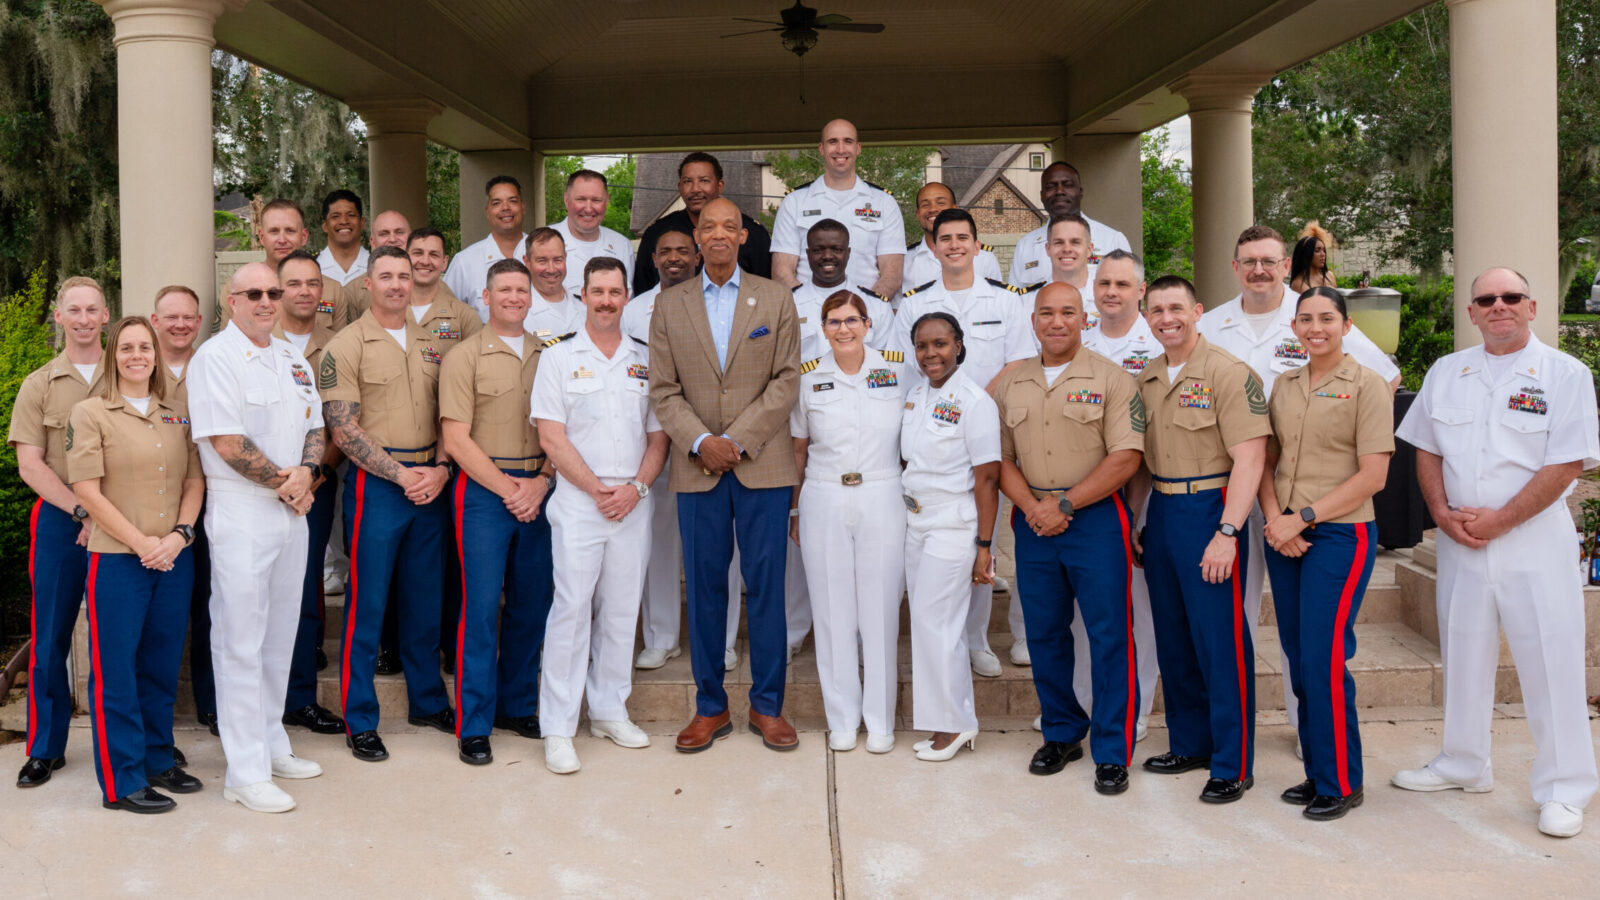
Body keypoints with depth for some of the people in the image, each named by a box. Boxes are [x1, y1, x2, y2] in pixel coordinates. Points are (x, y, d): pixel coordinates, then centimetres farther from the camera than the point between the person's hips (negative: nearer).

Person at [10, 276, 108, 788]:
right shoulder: (39, 385, 6)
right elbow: (30, 464, -1)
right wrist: (82, 511, -14)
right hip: (59, 519, 0)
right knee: (51, 635, 4)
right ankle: (46, 748, 15)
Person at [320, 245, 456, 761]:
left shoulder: (431, 344, 12)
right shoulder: (346, 347, -4)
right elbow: (343, 430, -10)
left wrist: (440, 469, -5)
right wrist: (401, 473, -14)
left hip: (429, 482, 5)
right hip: (376, 483, -5)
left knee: (425, 598, 13)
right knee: (367, 603, 0)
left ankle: (428, 702, 27)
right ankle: (360, 722, 10)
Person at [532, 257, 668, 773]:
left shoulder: (646, 360, 11)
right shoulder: (559, 357, 2)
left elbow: (659, 436, 9)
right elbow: (552, 437, -5)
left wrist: (636, 486, -7)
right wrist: (597, 489, -11)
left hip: (633, 504, 3)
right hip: (577, 503, -3)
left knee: (622, 610, 10)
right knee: (571, 610, -5)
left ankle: (610, 712, 23)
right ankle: (557, 729, 1)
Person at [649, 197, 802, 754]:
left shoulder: (776, 300, 6)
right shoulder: (669, 305, 9)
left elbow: (786, 380, -1)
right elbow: (663, 389, 4)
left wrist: (739, 440, -10)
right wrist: (700, 442, -11)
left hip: (762, 465, -1)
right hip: (697, 470, 1)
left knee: (766, 585, 2)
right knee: (704, 589, 5)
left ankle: (767, 706, 14)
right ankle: (710, 707, 16)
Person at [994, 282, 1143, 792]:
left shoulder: (1111, 380, -3)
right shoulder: (1010, 385, 11)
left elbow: (1125, 458, -10)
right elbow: (1002, 458, 9)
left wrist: (1065, 504, -14)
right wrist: (1030, 506, -9)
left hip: (1096, 518, -4)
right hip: (1033, 523, 4)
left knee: (1110, 636, -3)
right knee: (1044, 634, 10)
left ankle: (1112, 751, 7)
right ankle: (1062, 734, 26)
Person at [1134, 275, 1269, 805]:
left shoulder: (1229, 373, -11)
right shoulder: (1146, 380, 12)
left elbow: (1248, 459, -17)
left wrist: (1226, 533, -23)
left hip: (1210, 510, -7)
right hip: (1161, 513, 7)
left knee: (1220, 642, -3)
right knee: (1173, 639, 14)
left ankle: (1233, 765, 6)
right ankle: (1190, 744, 29)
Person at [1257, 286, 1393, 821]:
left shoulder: (1366, 386, -5)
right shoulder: (1283, 387, 12)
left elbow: (1373, 476, -10)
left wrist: (1304, 516, -15)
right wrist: (1275, 518, -5)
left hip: (1340, 535, -6)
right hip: (1284, 536, 6)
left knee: (1325, 659, -7)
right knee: (1299, 658, 10)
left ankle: (1340, 782, 7)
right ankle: (1316, 772, 21)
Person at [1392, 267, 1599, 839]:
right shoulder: (1446, 373, 10)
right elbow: (1426, 451, 12)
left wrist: (1497, 521, -16)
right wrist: (1443, 512, -5)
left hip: (1535, 538, -4)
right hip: (1459, 538, 4)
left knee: (1551, 659, -2)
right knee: (1463, 653, 13)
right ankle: (1464, 766, 29)